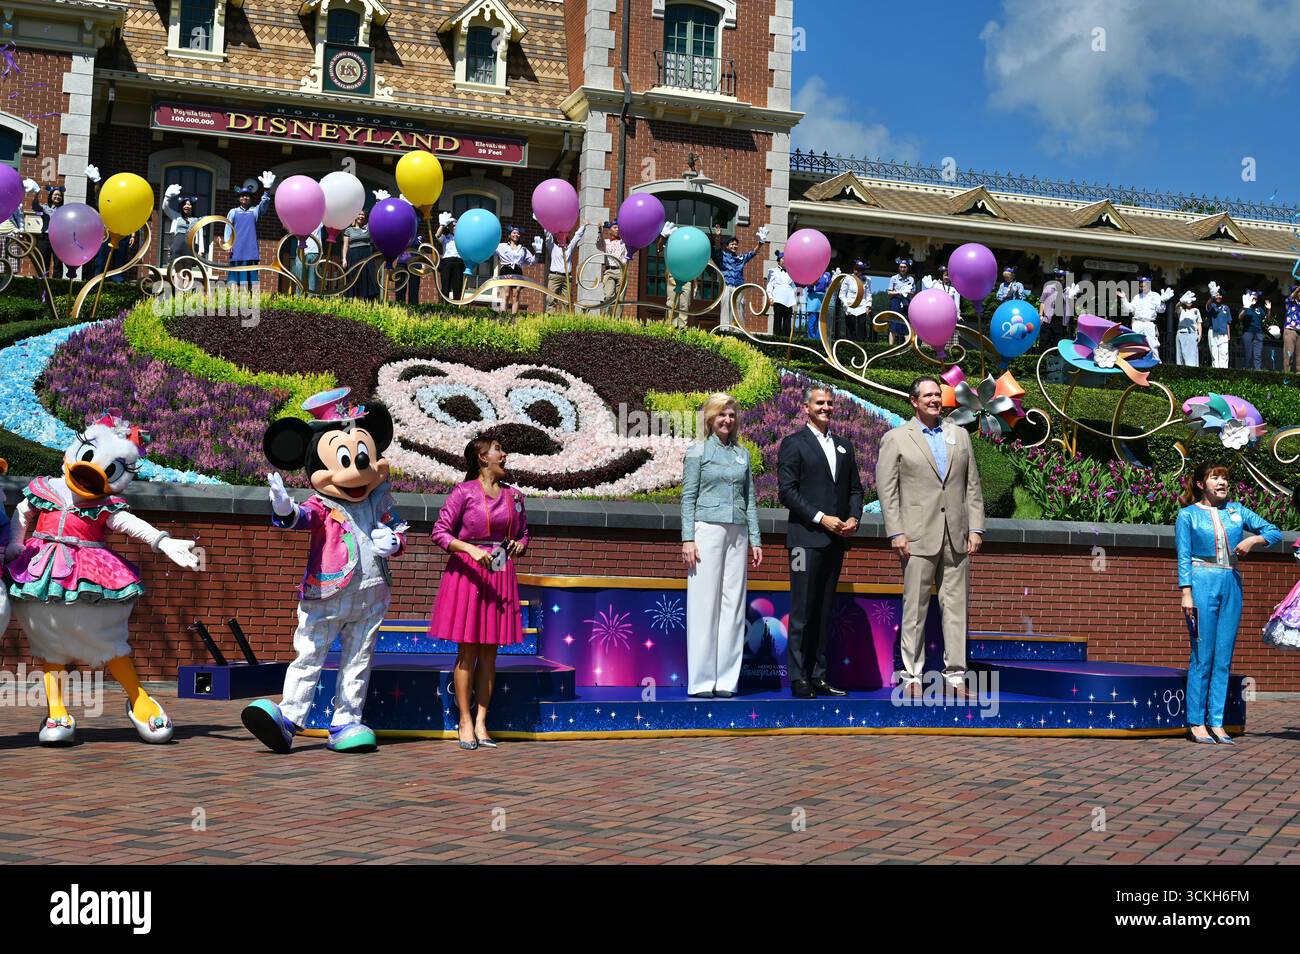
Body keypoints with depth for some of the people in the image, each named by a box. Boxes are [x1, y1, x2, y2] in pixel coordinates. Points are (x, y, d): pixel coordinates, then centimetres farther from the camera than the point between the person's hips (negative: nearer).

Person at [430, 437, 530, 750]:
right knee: (468, 651, -1)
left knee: (489, 652, 5)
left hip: (501, 575, 5)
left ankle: (481, 721, 11)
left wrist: (518, 546, -1)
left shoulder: (513, 495, 11)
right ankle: (465, 721, 7)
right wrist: (471, 549, -19)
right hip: (468, 572, -5)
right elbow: (440, 532, -6)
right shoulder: (464, 492, -4)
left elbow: (523, 534, 21)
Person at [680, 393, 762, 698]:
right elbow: (688, 497, 0)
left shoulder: (743, 454, 15)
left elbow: (750, 499, 15)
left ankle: (726, 679, 5)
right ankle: (701, 680, -1)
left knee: (734, 604, 2)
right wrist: (687, 539, -9)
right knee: (704, 603, -5)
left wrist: (755, 540, 9)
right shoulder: (698, 452, 4)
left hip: (737, 533, 4)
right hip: (707, 529, -4)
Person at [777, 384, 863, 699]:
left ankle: (818, 676, 12)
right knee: (802, 611, -5)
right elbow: (787, 490, -8)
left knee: (825, 611, 8)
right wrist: (821, 519, -15)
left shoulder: (844, 446, 18)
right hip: (807, 539, -6)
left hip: (836, 540, 6)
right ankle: (798, 679, -2)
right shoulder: (794, 444, 0)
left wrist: (854, 518, 0)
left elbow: (855, 488, 19)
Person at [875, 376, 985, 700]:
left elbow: (973, 486, 13)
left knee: (956, 606, 5)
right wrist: (896, 533, -9)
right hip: (918, 536, -3)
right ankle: (911, 676, 6)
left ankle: (956, 674, 10)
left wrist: (975, 528, 5)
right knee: (915, 607, 0)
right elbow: (886, 489, -2)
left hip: (956, 536, 4)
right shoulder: (896, 438, 3)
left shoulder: (959, 435, 14)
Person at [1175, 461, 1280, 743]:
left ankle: (1216, 722, 9)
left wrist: (1253, 539, -6)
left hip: (1231, 585, 4)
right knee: (1202, 656, -5)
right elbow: (1184, 557, -2)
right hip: (1202, 584, -4)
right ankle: (1196, 722, 0)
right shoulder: (1188, 515, 2)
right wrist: (1186, 593, -10)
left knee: (1224, 658, 4)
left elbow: (1274, 532, 14)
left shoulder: (1236, 511, 13)